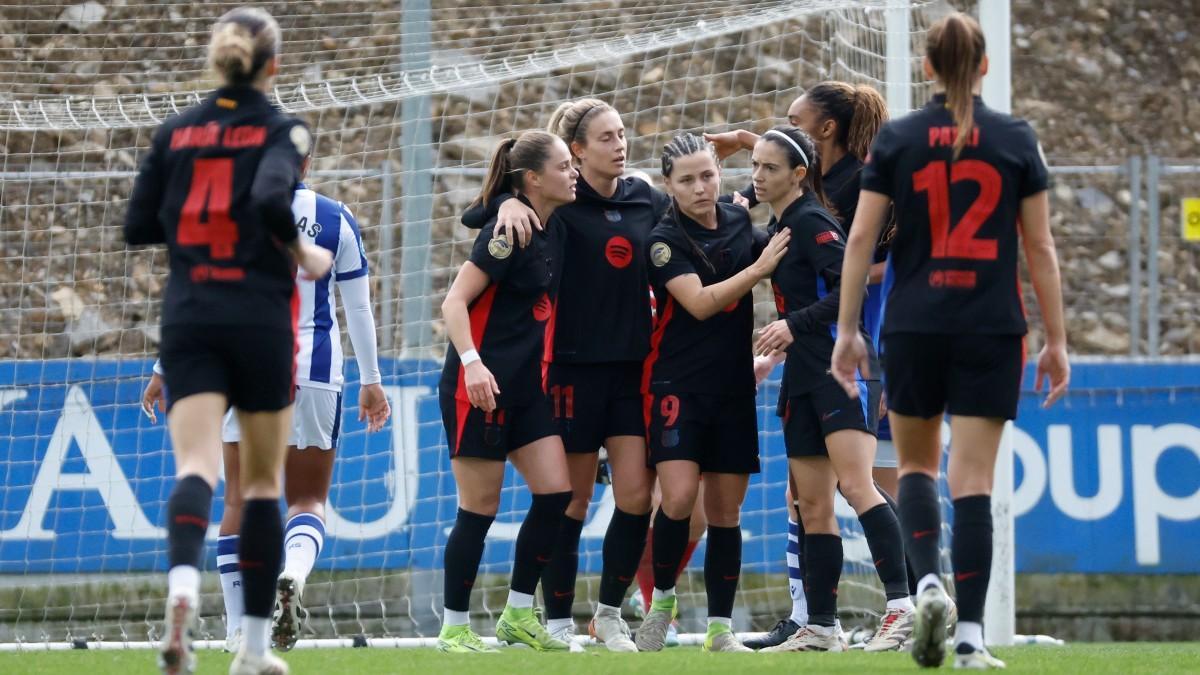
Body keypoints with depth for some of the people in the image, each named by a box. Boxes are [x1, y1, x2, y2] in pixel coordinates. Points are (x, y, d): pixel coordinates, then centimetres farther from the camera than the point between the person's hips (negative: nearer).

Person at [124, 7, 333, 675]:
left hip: (189, 317, 2)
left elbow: (139, 226, 8)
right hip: (261, 315, -2)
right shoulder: (282, 129, -3)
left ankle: (183, 589, -41)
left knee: (196, 466, -10)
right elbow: (272, 198, -22)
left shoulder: (176, 132, 8)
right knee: (263, 480, 11)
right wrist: (303, 256, -6)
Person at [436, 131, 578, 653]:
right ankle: (454, 627, 7)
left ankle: (518, 614, 9)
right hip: (481, 385, -8)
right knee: (480, 507, -3)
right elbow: (455, 301, -18)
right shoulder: (508, 231, -14)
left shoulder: (550, 232, 9)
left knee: (555, 492, -1)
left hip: (525, 386, 8)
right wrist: (472, 363, -29)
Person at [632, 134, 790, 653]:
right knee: (678, 498, -18)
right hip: (679, 385, -4)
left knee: (725, 511, 5)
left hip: (734, 388, 4)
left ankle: (720, 629, 10)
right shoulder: (665, 239, -8)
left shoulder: (741, 224, 6)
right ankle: (661, 600, 4)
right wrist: (760, 269, -22)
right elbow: (700, 302, -19)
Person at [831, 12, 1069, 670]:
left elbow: (861, 238, -1)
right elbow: (1040, 247, 1)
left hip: (913, 328, 1)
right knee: (973, 480, 1)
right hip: (991, 330, 0)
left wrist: (847, 330, 5)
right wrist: (1056, 340, 6)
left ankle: (927, 581, -8)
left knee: (916, 466, 17)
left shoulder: (896, 139, 1)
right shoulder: (1016, 140, 0)